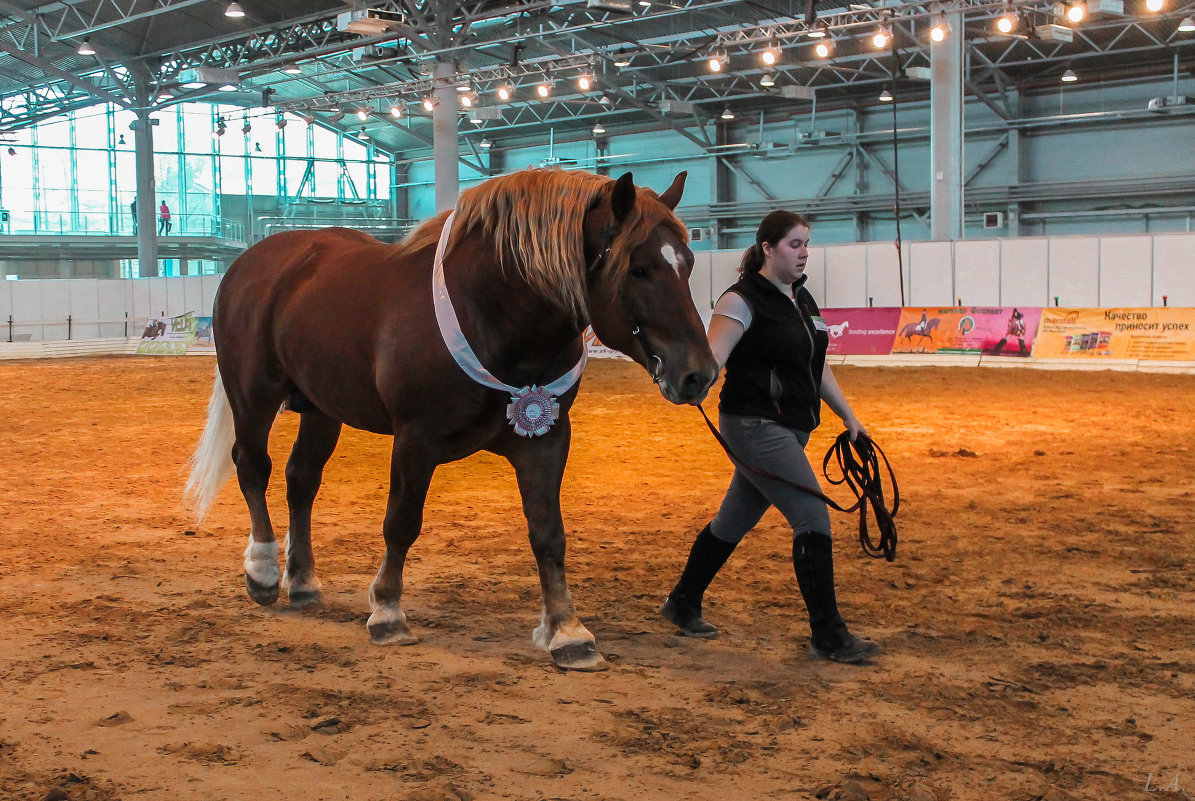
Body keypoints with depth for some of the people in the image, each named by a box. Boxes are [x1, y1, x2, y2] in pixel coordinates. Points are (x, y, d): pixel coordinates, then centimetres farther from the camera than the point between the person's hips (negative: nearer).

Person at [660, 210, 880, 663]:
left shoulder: (802, 300, 14)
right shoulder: (742, 301, -12)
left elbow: (819, 369, 22)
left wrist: (849, 418, 22)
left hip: (791, 430, 9)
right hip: (755, 426, -9)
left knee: (734, 522, 18)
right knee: (814, 521, -12)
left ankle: (683, 604, 34)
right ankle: (828, 637, -3)